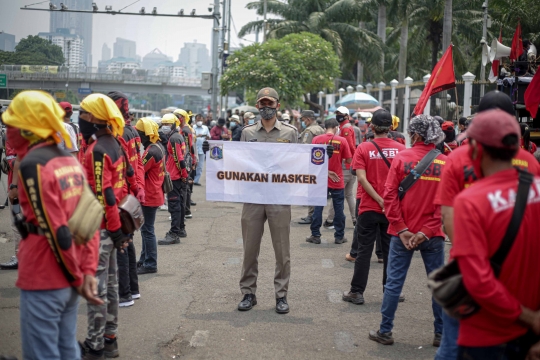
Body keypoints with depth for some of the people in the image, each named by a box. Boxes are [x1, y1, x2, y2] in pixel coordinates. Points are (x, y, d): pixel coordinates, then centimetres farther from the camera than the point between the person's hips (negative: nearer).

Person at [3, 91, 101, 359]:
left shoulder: (32, 165, -17)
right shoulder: (70, 160, 7)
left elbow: (57, 232, -20)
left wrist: (76, 277, -10)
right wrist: (86, 272, 1)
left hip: (43, 282, -8)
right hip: (68, 279, 8)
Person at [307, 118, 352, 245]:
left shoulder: (316, 139, -4)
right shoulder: (342, 140, -7)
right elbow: (349, 160, -5)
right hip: (337, 181, -1)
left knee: (318, 208, 8)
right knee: (338, 209, 9)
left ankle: (315, 235, 11)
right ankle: (339, 236, 15)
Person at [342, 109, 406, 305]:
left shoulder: (363, 148, -6)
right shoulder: (401, 149, -4)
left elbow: (362, 178, -14)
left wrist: (380, 200, -14)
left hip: (369, 208, -1)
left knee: (364, 251, 7)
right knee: (390, 251, 11)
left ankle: (356, 292, 10)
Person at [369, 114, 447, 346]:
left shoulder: (402, 158, -5)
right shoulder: (446, 163, -3)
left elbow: (389, 196, -8)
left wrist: (402, 229, -7)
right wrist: (427, 230, -8)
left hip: (403, 233, 0)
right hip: (433, 235, 1)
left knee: (394, 282, 8)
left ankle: (385, 331, 15)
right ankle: (441, 334, 18)